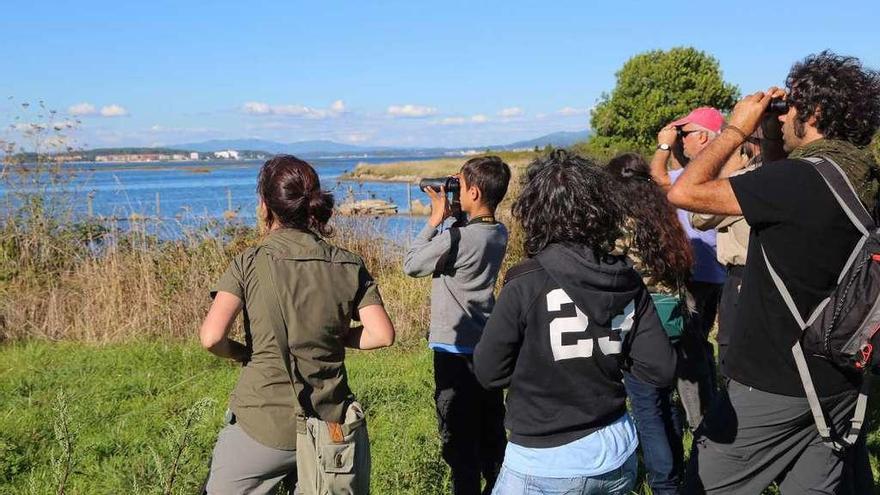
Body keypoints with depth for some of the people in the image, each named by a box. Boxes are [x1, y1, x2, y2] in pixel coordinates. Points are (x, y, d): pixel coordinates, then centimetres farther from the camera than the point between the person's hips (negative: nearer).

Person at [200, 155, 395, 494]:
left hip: (262, 425, -2)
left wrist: (245, 353, 2)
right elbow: (382, 335, -6)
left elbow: (211, 338, -18)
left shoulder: (249, 263, -9)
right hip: (331, 424, 2)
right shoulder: (349, 266, -1)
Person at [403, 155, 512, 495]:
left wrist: (436, 218, -9)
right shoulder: (499, 234, 0)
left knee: (459, 437, 6)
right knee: (491, 431, 20)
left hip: (455, 349, -7)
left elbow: (411, 264, -11)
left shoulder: (455, 238, -23)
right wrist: (451, 217, 3)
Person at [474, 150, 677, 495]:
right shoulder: (629, 283, -6)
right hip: (618, 455, 5)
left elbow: (489, 374, -11)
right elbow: (661, 370, -4)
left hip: (545, 465, -5)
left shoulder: (526, 285, -19)